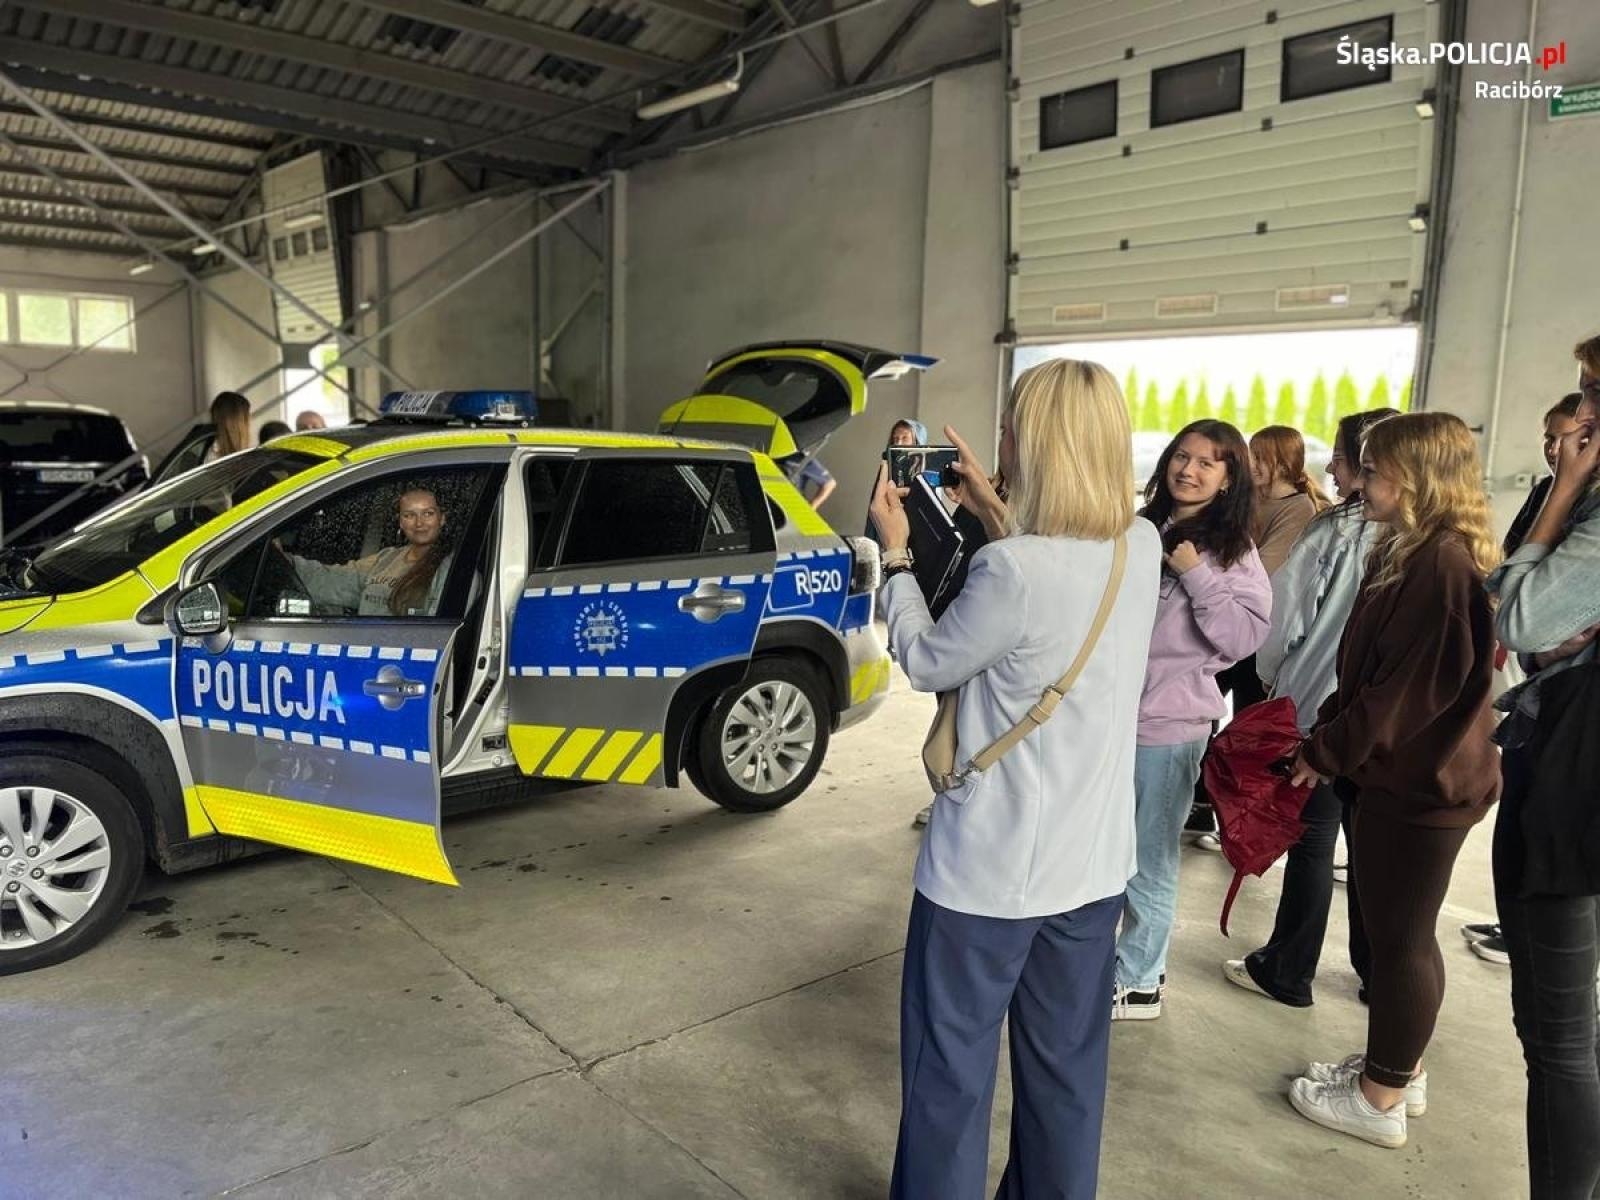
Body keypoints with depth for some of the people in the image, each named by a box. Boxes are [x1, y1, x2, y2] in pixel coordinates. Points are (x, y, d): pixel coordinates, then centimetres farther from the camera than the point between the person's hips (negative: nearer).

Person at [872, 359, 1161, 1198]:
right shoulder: (1141, 549, -3)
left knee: (950, 1070, 13)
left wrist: (894, 551, 2)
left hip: (990, 866, -7)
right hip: (1092, 861, 7)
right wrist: (992, 512, 16)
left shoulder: (1012, 570, -25)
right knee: (1066, 1066, 22)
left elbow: (926, 663, -9)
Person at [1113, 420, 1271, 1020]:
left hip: (1167, 726, -5)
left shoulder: (1233, 552, -6)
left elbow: (1246, 636, -15)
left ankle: (1138, 982, 24)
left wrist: (1196, 575, -20)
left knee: (1148, 859, 7)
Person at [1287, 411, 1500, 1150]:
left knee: (1400, 936, 3)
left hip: (1421, 779, -10)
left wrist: (1328, 752, -14)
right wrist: (1327, 737, 9)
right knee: (1396, 929, 19)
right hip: (1406, 770, 10)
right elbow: (1369, 668, 14)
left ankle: (1381, 1099, 18)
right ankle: (1397, 1069, 34)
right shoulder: (1411, 551, 11)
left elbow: (1406, 687, -23)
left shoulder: (1443, 562, -21)